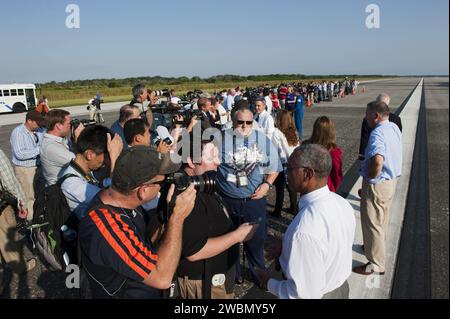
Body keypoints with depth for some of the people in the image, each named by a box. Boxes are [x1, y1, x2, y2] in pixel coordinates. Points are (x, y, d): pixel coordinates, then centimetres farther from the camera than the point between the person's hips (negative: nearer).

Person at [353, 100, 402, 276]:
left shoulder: (377, 133, -26)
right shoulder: (394, 127, 3)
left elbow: (377, 160, -42)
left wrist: (371, 178, -24)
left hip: (377, 185, -9)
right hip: (392, 180, 9)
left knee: (372, 223, 5)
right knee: (382, 219, 26)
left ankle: (376, 264, 17)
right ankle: (378, 246, 46)